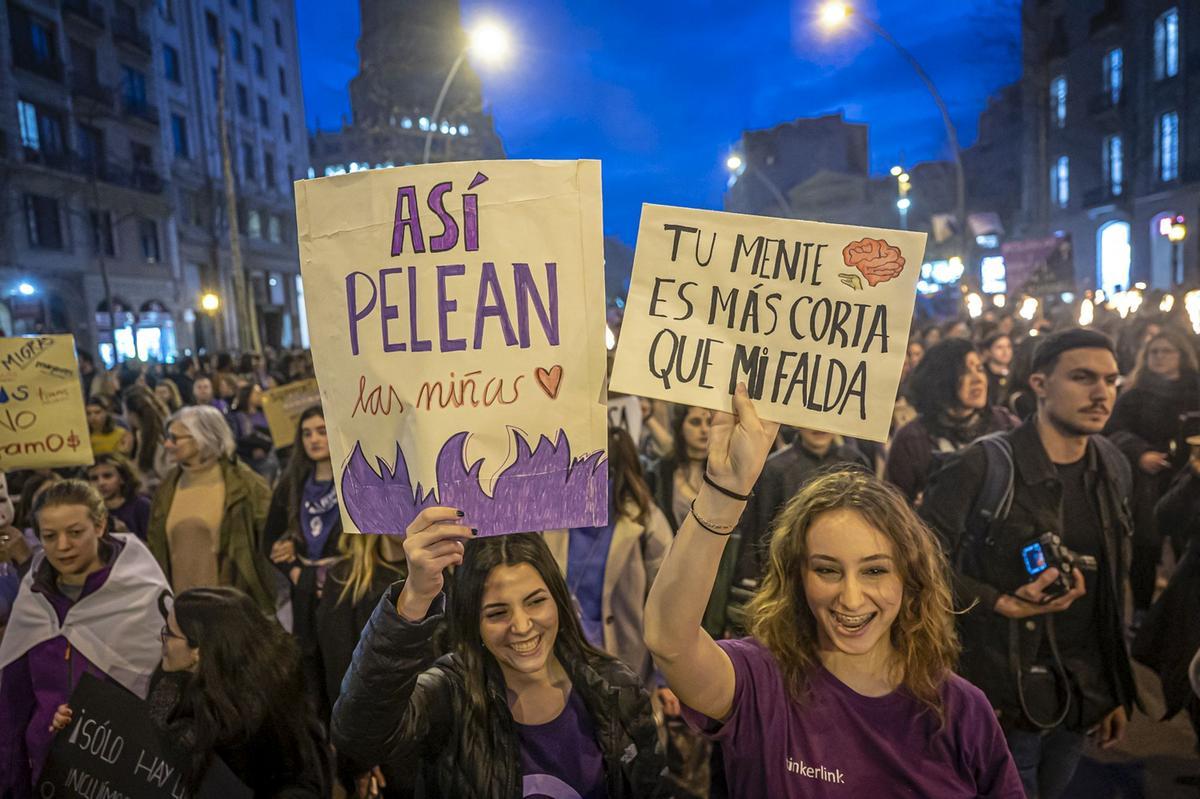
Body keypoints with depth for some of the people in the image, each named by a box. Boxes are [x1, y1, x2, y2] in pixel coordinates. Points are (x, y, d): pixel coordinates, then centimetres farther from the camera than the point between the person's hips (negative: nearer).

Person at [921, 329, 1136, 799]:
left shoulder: (1112, 469, 4)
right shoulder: (985, 466, -16)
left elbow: (1113, 586, 11)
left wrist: (1117, 693, 14)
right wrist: (1003, 604, -22)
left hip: (1082, 698, 6)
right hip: (1003, 698, -6)